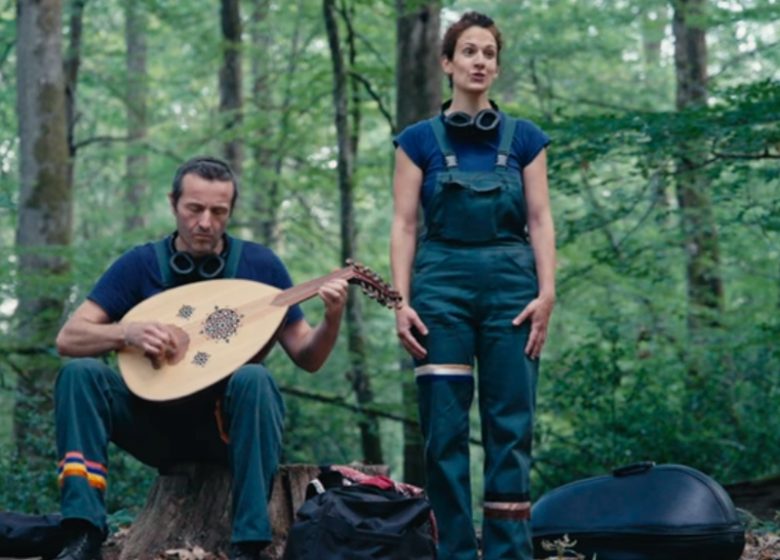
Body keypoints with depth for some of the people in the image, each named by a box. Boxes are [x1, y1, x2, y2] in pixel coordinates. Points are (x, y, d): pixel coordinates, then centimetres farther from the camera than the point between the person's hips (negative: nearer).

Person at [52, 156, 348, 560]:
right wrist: (128, 333, -23)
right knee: (80, 373, -23)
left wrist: (332, 318, -21)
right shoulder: (140, 264, -1)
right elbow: (69, 338, -4)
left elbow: (307, 357, 0)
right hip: (159, 422, 1)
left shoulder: (260, 264, -1)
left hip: (230, 423, -1)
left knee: (253, 379, -34)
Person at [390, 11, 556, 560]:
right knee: (445, 428, -2)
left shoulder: (525, 138, 10)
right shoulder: (420, 139, 7)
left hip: (511, 285, 1)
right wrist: (401, 301, -6)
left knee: (511, 426, -3)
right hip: (441, 283, -1)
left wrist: (547, 294, -6)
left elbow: (540, 221, 6)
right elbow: (404, 225, 4)